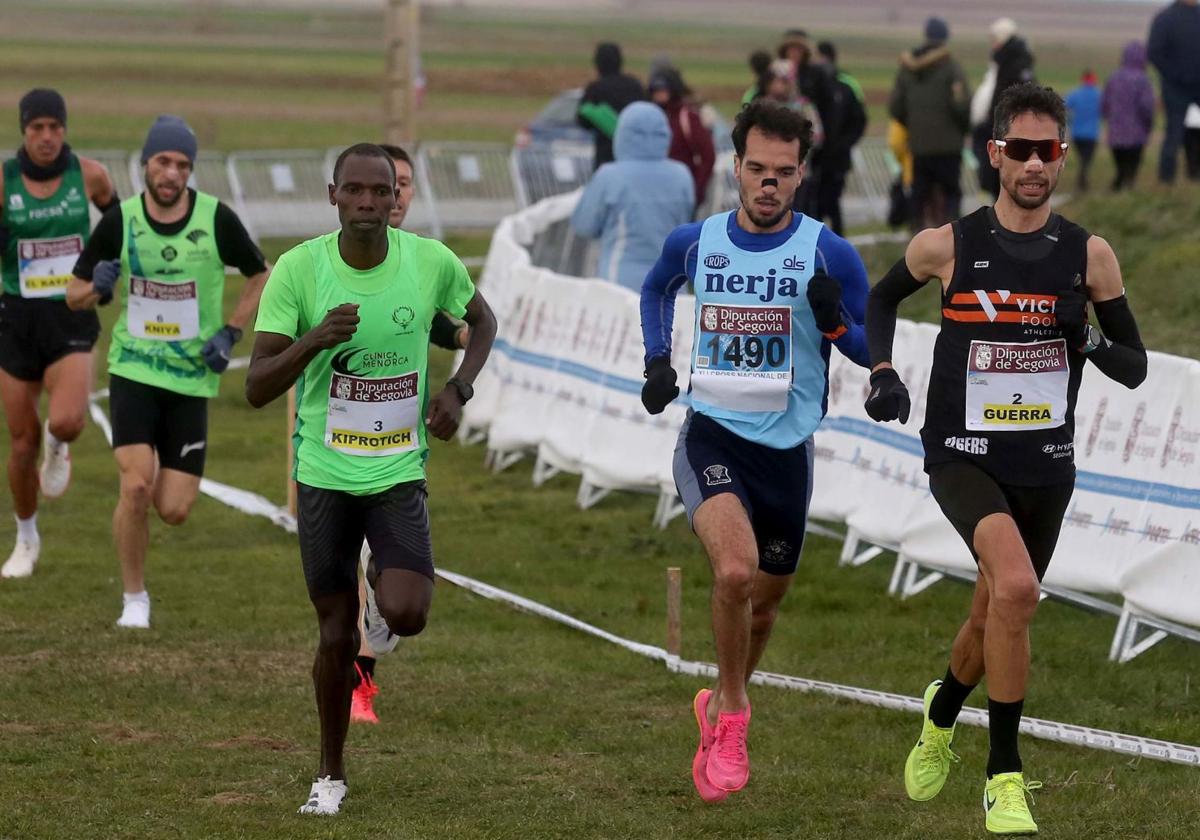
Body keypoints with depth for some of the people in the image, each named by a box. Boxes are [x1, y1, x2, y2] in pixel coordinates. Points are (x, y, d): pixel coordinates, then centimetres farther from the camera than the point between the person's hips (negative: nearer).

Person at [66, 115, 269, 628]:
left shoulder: (216, 218, -8)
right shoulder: (119, 221, -6)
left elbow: (260, 277, 8)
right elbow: (75, 295, 3)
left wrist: (230, 333, -4)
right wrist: (97, 288, -20)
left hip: (192, 377, 1)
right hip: (133, 370, -1)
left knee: (174, 511, -4)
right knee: (135, 487, -20)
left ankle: (169, 476, 36)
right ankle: (134, 598, 2)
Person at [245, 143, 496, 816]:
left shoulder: (432, 262, -8)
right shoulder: (298, 269, -12)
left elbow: (483, 320, 14)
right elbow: (257, 389, -13)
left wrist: (458, 392, -2)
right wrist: (315, 339, -31)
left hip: (400, 470, 0)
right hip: (324, 474, 0)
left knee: (406, 615, -19)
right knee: (338, 635, 5)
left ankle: (394, 584, 20)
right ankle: (331, 773, 25)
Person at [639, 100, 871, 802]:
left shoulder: (829, 254, -7)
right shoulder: (694, 242, -1)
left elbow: (875, 351, -1)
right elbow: (658, 289, 23)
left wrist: (834, 322, -21)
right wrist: (658, 361, 10)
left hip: (787, 447, 1)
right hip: (712, 435, -1)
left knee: (765, 600, 15)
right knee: (735, 569, -26)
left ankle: (721, 705, 44)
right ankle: (734, 716, -6)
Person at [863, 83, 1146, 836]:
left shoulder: (1089, 256, -3)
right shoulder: (946, 246, -6)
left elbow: (1136, 370, 2)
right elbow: (881, 299, 15)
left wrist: (1096, 343, -19)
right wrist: (882, 371, -1)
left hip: (1046, 464, 3)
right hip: (964, 455, -3)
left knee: (996, 616, 18)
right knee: (1016, 587, -28)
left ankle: (942, 713, 52)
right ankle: (1004, 777, -18)